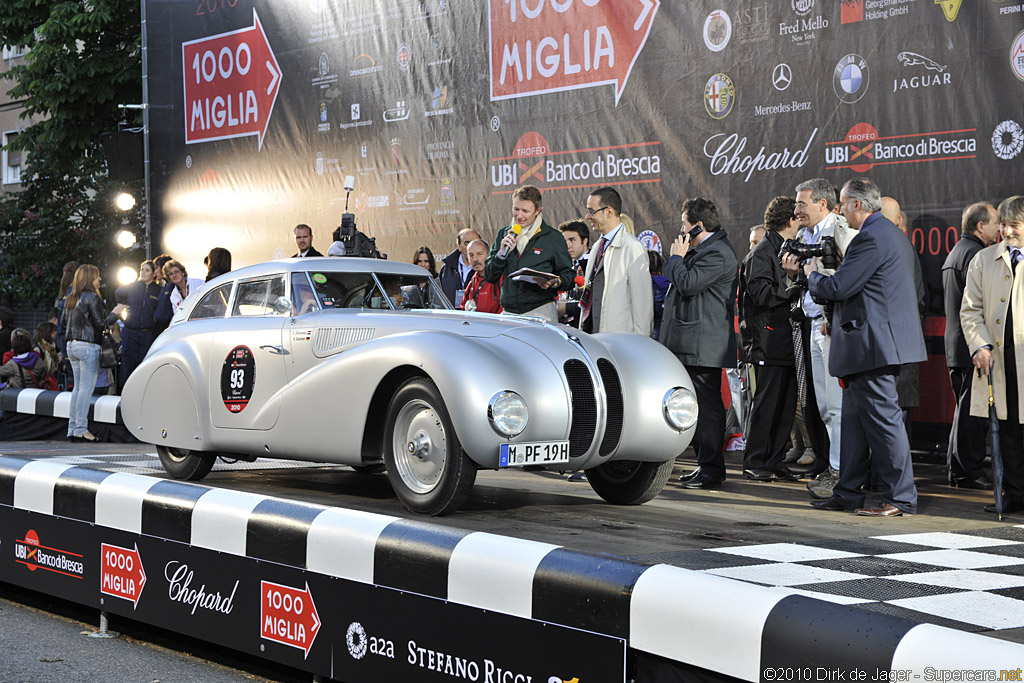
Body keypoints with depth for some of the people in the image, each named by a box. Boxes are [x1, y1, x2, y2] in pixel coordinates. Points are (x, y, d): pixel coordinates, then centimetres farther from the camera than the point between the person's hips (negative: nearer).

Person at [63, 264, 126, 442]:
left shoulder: (72, 299, 14)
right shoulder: (92, 298, -10)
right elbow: (100, 324, -12)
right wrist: (115, 313, 1)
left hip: (72, 345, 8)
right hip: (88, 346, -8)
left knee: (78, 387, 11)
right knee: (86, 388, -6)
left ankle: (72, 429, 9)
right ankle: (81, 429, -8)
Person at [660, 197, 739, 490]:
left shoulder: (717, 253, -15)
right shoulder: (700, 249, 19)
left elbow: (687, 283, -20)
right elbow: (675, 279, 23)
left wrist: (677, 257, -9)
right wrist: (679, 257, 10)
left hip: (703, 345, -11)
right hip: (692, 344, 11)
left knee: (707, 405, -7)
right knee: (698, 406, 14)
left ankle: (711, 470, -3)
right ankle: (706, 464, 21)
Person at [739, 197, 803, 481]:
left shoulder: (784, 250, 20)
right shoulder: (762, 252, -10)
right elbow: (761, 294, -20)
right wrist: (793, 284, -22)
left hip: (786, 339, 9)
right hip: (769, 342, -9)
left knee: (787, 402, 8)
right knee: (766, 401, -6)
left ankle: (775, 462, 14)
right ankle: (754, 463, 1)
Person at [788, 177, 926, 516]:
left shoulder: (872, 238, -17)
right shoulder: (890, 233, 18)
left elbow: (837, 288, -19)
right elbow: (854, 282, 19)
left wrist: (811, 274, 3)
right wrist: (803, 270, 18)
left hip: (873, 344, -11)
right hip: (876, 344, 11)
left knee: (882, 419, -6)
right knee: (855, 419, 14)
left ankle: (901, 498, -2)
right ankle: (848, 493, 20)